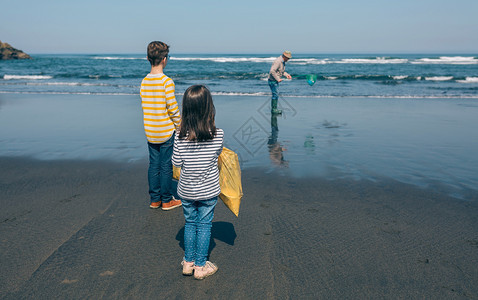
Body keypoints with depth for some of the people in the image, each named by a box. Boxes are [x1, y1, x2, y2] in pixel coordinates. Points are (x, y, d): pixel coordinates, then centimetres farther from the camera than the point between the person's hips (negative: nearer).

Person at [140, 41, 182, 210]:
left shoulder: (144, 81, 3)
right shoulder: (166, 81, -15)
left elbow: (145, 107, 9)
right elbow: (172, 108, -17)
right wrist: (180, 127, -4)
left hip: (150, 133, 6)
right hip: (166, 132, -6)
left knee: (154, 165, 13)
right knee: (166, 166, 5)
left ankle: (154, 199, 23)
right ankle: (166, 201, 15)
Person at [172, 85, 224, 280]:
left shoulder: (181, 135, -15)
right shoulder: (217, 134, -17)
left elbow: (176, 162, -6)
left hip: (186, 190, 2)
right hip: (208, 190, -1)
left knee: (190, 223, 18)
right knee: (204, 225, 12)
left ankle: (188, 262, 31)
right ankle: (201, 266, 23)